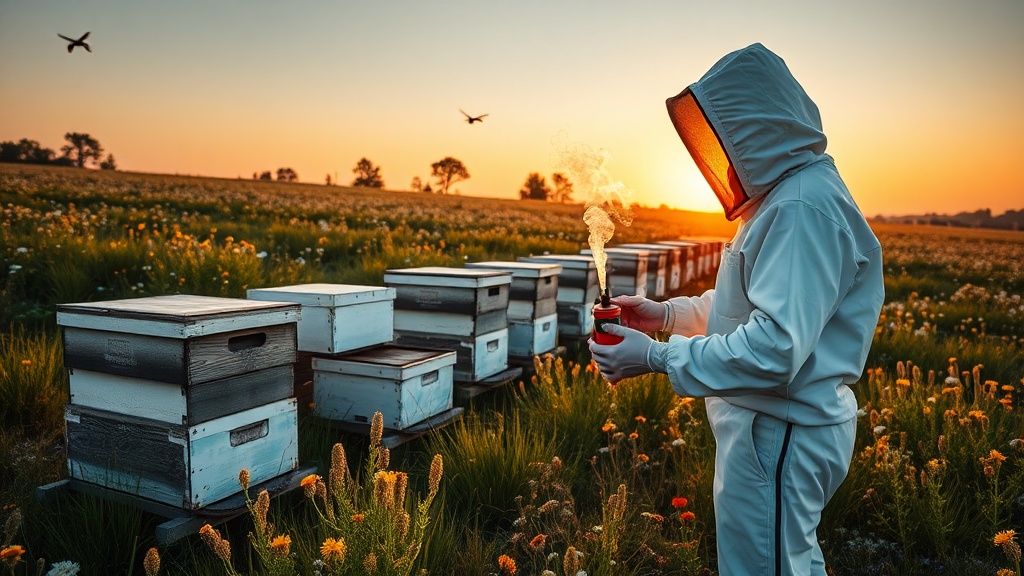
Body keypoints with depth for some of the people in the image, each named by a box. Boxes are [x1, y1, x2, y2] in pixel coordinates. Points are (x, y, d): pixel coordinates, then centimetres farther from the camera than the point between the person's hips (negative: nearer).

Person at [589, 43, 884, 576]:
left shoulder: (803, 206, -24)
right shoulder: (783, 195, 11)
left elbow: (776, 349, -31)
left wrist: (656, 358, -24)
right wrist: (666, 313, 6)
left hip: (780, 434, -10)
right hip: (769, 423, 10)